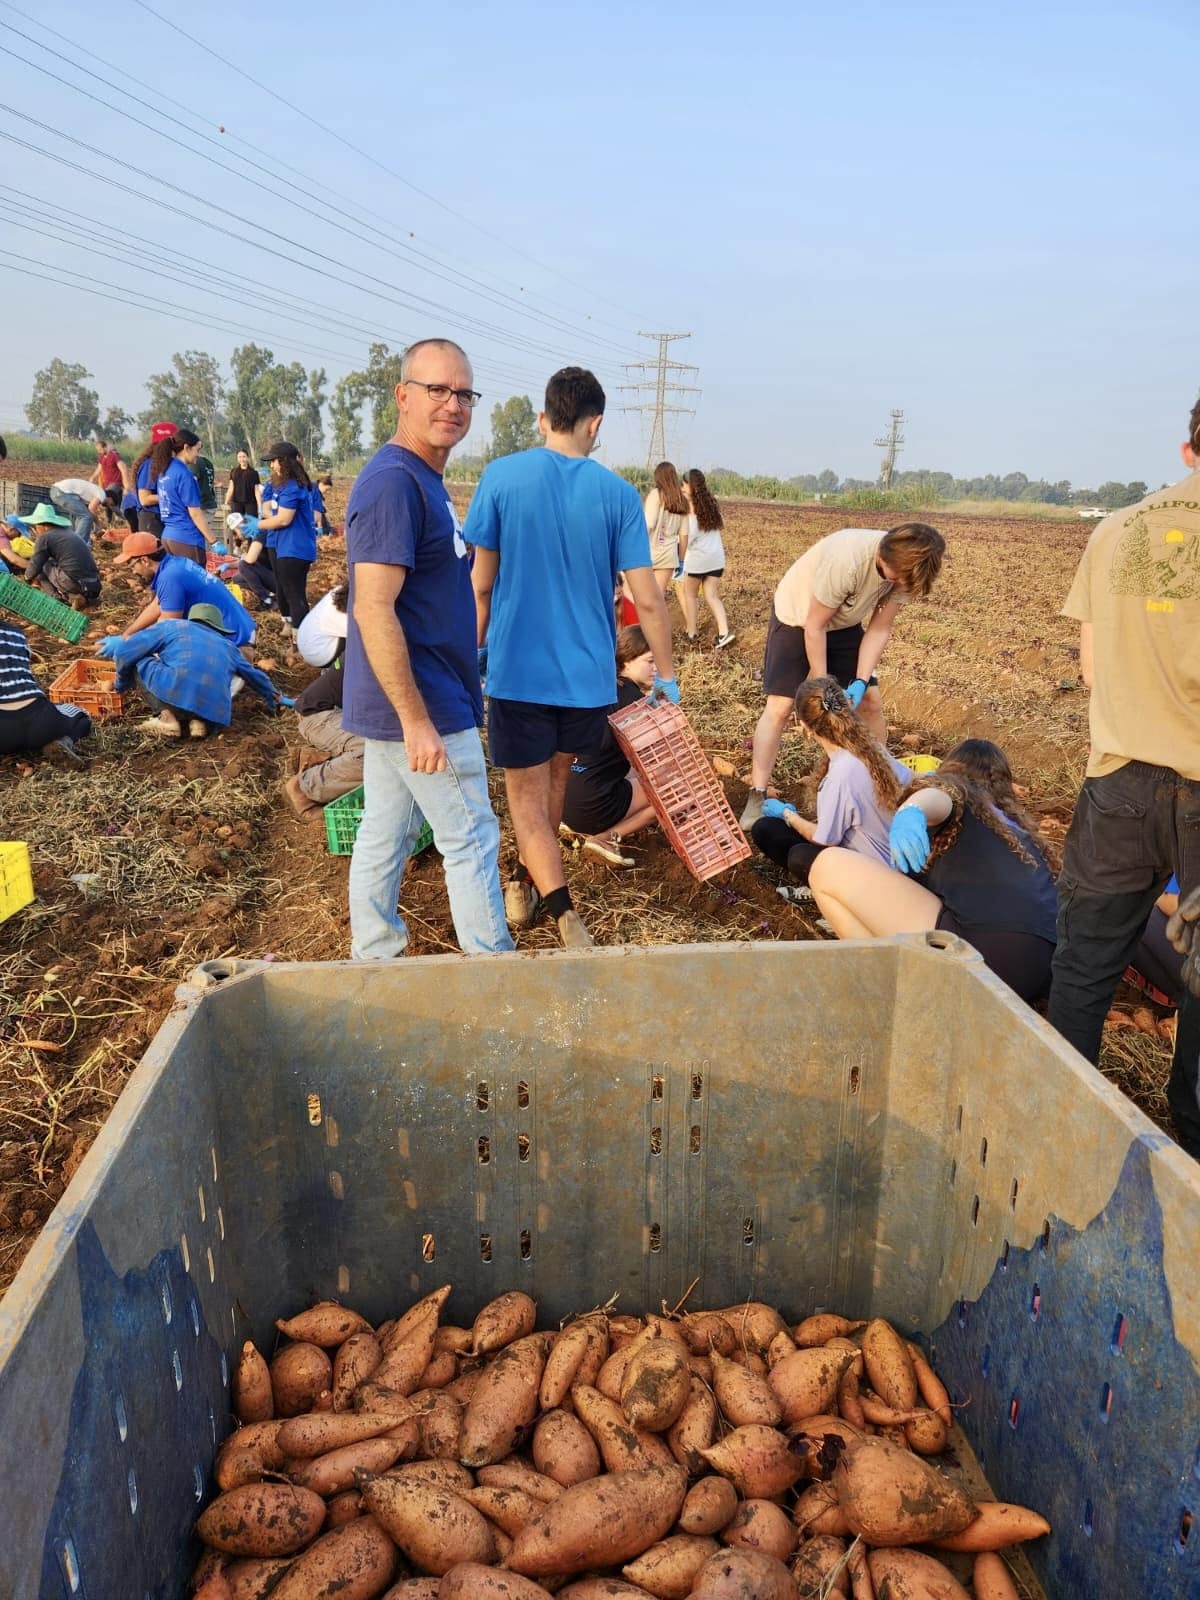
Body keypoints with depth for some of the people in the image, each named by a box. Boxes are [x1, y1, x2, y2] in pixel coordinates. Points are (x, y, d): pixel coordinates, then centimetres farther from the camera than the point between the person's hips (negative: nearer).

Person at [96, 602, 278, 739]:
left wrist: (121, 685, 37)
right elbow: (255, 676, 46)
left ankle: (167, 718, 3)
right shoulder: (228, 645, 33)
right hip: (215, 711, 5)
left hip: (175, 695, -5)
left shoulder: (172, 625, 24)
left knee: (137, 661, 20)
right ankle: (199, 722, 5)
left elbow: (124, 652, 18)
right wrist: (273, 700, 65)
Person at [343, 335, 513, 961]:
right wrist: (417, 721, -24)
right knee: (471, 840, 2)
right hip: (420, 705, -9)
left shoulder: (423, 478, 13)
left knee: (384, 837, 15)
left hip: (404, 705, 9)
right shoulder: (394, 482, -18)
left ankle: (372, 964, 28)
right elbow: (374, 611, -24)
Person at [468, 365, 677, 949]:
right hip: (586, 672, 2)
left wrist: (473, 652, 13)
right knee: (553, 779, 24)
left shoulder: (501, 476, -6)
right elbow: (647, 599, -5)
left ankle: (565, 914, -8)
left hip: (516, 668, -2)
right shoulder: (618, 493, -4)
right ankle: (527, 882, 41)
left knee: (526, 798, 7)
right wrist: (666, 674, 7)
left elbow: (481, 584, -2)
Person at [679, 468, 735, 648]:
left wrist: (682, 557, -1)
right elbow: (721, 524, 20)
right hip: (717, 556, 6)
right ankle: (724, 632, -7)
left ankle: (692, 633, 19)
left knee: (690, 594, 14)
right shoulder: (711, 503, 9)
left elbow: (685, 535, -13)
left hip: (697, 557, -6)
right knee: (712, 596, 9)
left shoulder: (687, 506, -12)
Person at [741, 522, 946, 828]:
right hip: (797, 617, -5)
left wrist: (860, 682, -22)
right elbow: (814, 626, -27)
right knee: (779, 708, -15)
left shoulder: (904, 568, -20)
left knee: (870, 702, 3)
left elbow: (879, 629, -11)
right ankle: (756, 799, -13)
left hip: (843, 624, 6)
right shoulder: (846, 560, -39)